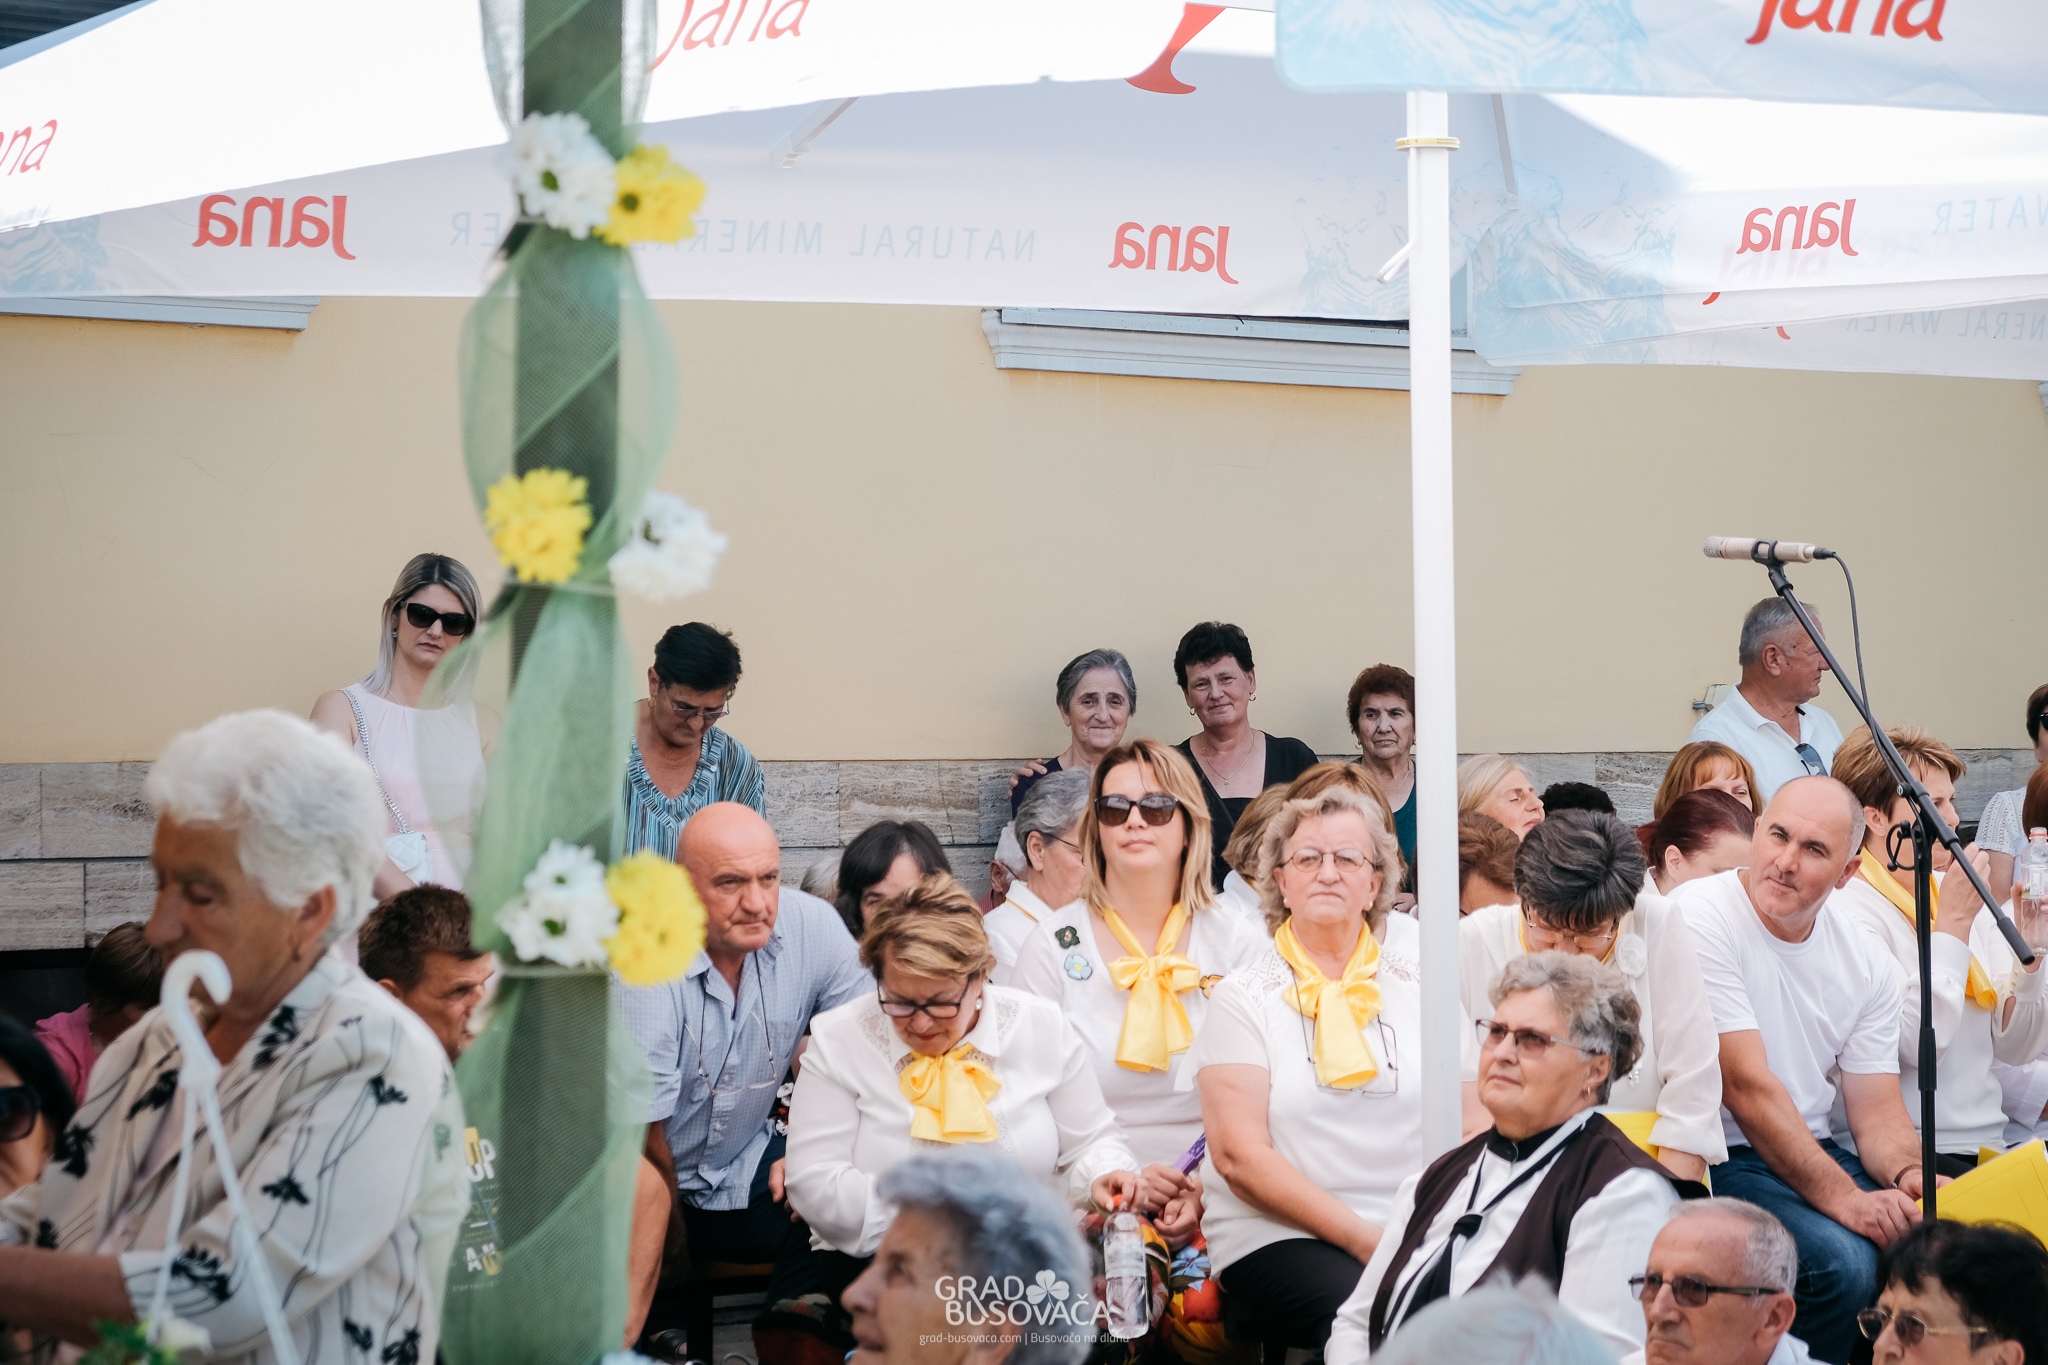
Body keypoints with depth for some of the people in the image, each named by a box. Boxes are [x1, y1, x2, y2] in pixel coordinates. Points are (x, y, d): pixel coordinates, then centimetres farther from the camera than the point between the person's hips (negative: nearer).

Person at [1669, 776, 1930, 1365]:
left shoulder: (1865, 958, 6)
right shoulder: (1698, 917, -14)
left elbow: (1876, 1108, 6)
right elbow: (1746, 1084, -20)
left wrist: (1908, 1175, -17)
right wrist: (1840, 1197, -26)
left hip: (1816, 1152, 6)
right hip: (1717, 1159, -6)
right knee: (1841, 1261, -29)